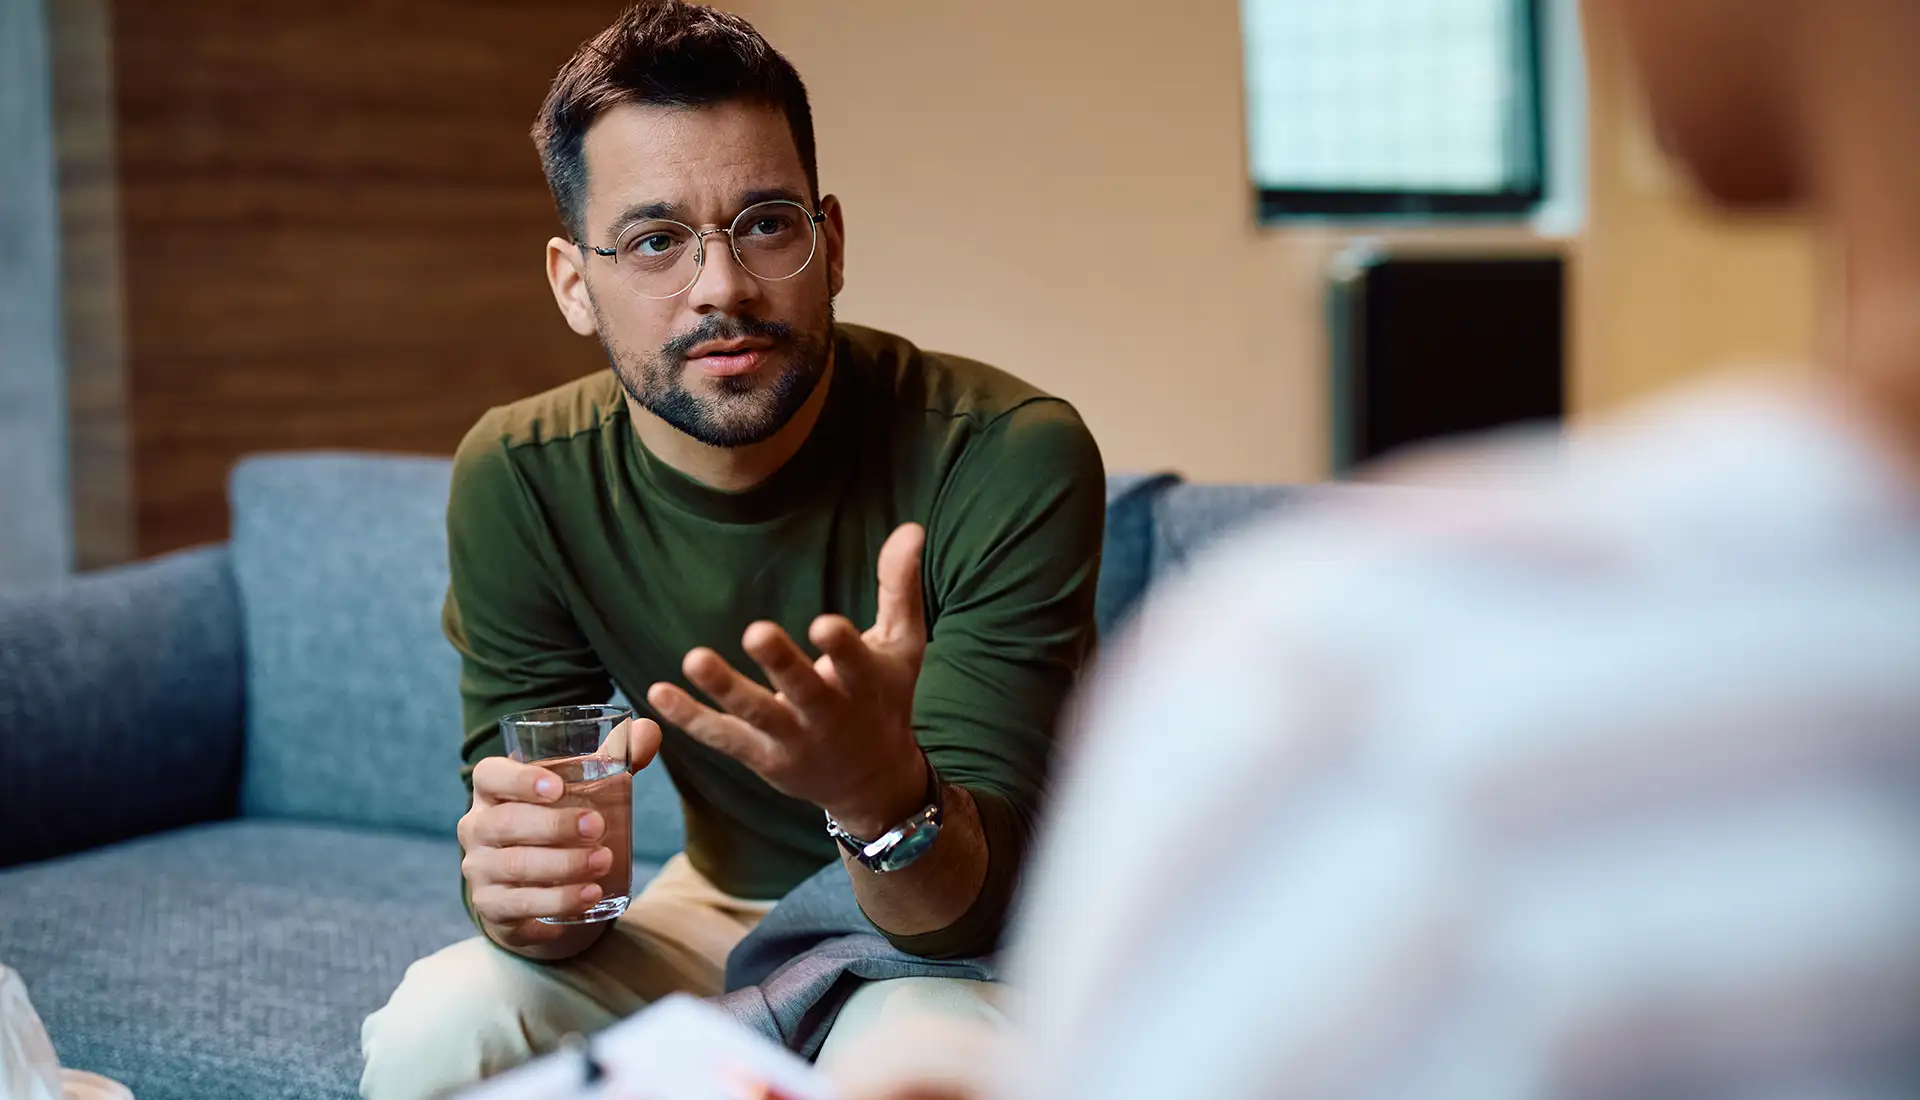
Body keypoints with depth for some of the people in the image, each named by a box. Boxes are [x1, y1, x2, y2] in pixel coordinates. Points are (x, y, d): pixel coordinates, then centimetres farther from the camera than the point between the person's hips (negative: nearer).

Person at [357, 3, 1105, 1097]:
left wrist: (882, 790, -52)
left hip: (961, 953, -3)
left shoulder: (1011, 458, -26)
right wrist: (523, 892, -36)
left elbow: (987, 897, -28)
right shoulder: (519, 481, -14)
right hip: (724, 907, 3)